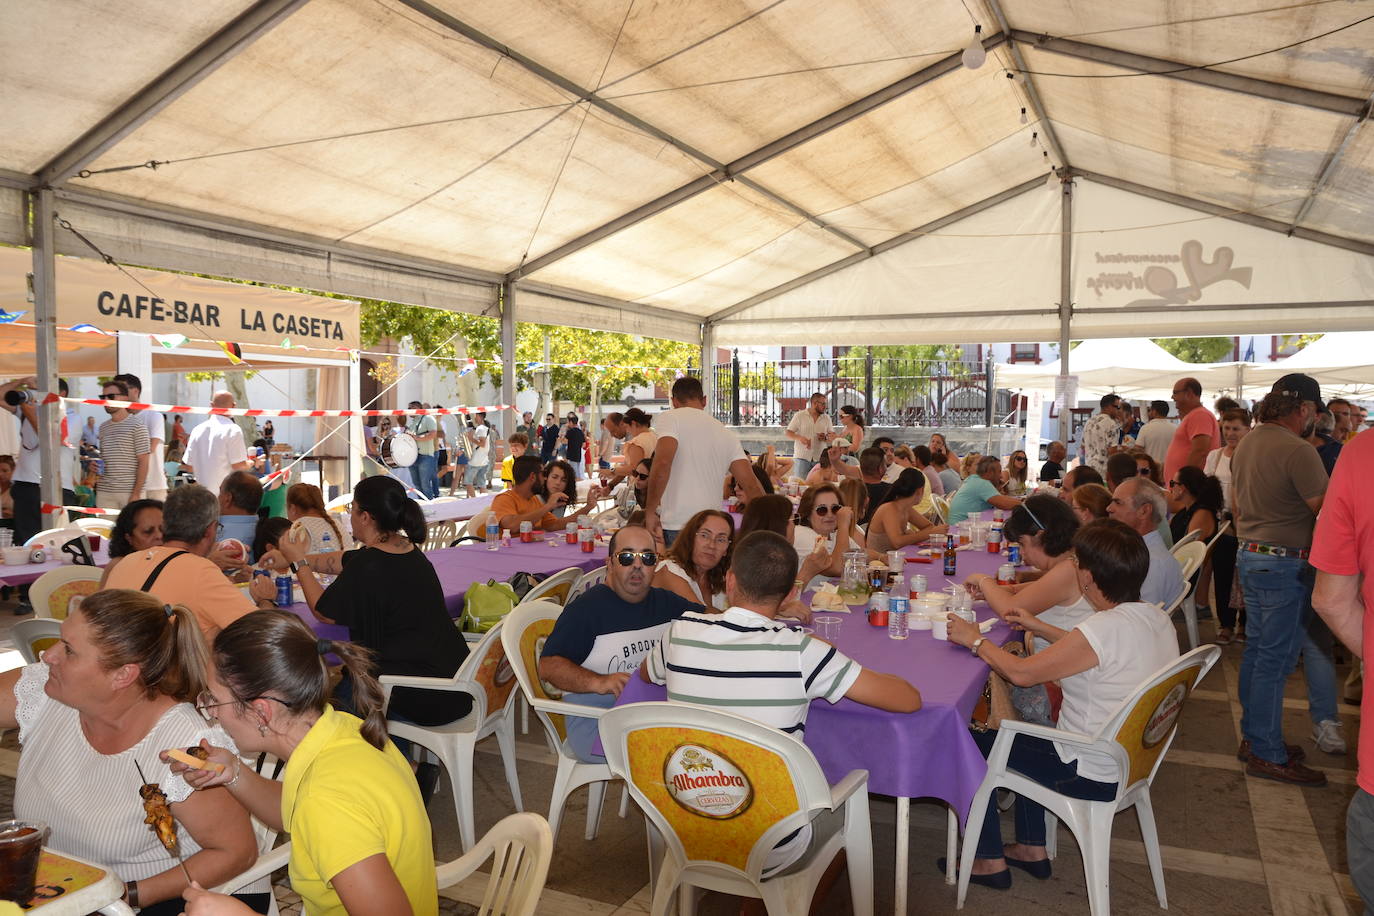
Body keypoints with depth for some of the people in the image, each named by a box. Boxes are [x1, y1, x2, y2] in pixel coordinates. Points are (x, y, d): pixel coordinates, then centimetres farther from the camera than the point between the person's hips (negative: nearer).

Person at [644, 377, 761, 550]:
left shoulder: (670, 418, 0)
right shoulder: (728, 435, 16)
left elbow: (662, 464, -16)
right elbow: (752, 486, 9)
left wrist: (650, 511, -9)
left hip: (676, 529, -5)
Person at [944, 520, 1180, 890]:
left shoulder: (1105, 627, -31)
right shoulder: (1155, 618, -3)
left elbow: (1021, 672, -23)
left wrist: (975, 640, -8)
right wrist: (1040, 627, 17)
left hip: (1092, 776, -9)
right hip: (1134, 759, 9)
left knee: (973, 746, 7)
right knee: (1025, 739, 30)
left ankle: (989, 861, 19)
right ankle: (1032, 849, 34)